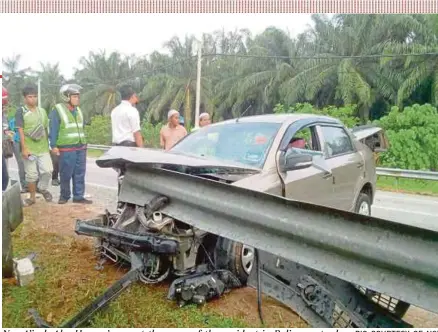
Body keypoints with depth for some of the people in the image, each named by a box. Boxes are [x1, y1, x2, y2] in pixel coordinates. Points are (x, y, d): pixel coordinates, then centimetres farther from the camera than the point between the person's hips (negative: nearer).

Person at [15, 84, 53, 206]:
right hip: (29, 149, -3)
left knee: (48, 170, -7)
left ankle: (42, 188, 21)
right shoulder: (21, 111, -3)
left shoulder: (42, 111, 11)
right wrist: (24, 148, -14)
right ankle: (32, 197, 20)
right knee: (31, 175, 4)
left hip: (43, 148, 3)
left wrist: (48, 145, 16)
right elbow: (20, 131, -8)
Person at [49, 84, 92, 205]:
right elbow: (53, 129, -8)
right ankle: (64, 195, 18)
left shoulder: (78, 110, 16)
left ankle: (78, 196, 14)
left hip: (81, 148, 6)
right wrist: (53, 145, -13)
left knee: (80, 174, 6)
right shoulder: (58, 110, -5)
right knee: (66, 174, 2)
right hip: (66, 149, -6)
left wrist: (84, 143, 19)